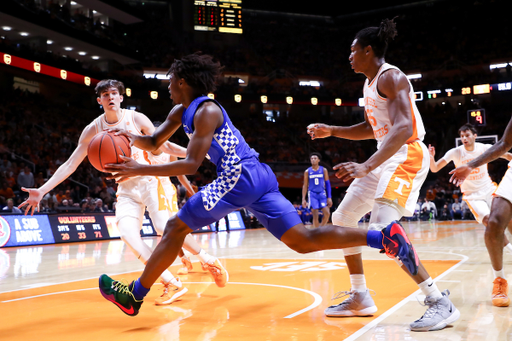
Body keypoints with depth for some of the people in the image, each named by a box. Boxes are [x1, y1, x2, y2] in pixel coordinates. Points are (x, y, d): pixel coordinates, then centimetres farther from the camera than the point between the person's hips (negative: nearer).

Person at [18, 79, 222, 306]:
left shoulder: (136, 118, -7)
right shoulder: (93, 130, -2)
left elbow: (162, 146, 3)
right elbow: (70, 164, -1)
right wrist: (42, 191, -10)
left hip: (151, 179, -3)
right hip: (126, 187, 3)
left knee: (165, 228, -20)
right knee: (128, 234, -20)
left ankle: (207, 258, 5)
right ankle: (172, 284, -15)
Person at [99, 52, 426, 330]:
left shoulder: (206, 111, -8)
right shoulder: (182, 111, 20)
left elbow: (191, 165, -16)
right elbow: (154, 142, 24)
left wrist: (141, 170, -15)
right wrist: (132, 137, 3)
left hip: (239, 178, -10)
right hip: (259, 178, 10)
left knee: (176, 228, 1)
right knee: (303, 240, 3)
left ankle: (135, 295, 11)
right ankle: (386, 236, -6)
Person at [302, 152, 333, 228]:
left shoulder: (323, 170, 3)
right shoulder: (307, 171, 2)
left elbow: (327, 184, 4)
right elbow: (305, 186, 6)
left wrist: (329, 197, -3)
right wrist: (303, 199, 0)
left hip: (322, 194, 1)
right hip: (312, 194, -1)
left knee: (327, 213, -11)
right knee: (315, 216, -6)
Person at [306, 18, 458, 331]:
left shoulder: (390, 77, -14)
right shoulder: (370, 83, 16)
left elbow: (403, 128, -28)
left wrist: (366, 166, -38)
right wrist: (331, 131, 17)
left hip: (407, 155, -11)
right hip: (386, 156, 11)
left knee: (382, 229, -26)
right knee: (342, 218, 10)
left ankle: (441, 302, -16)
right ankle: (360, 298, 17)